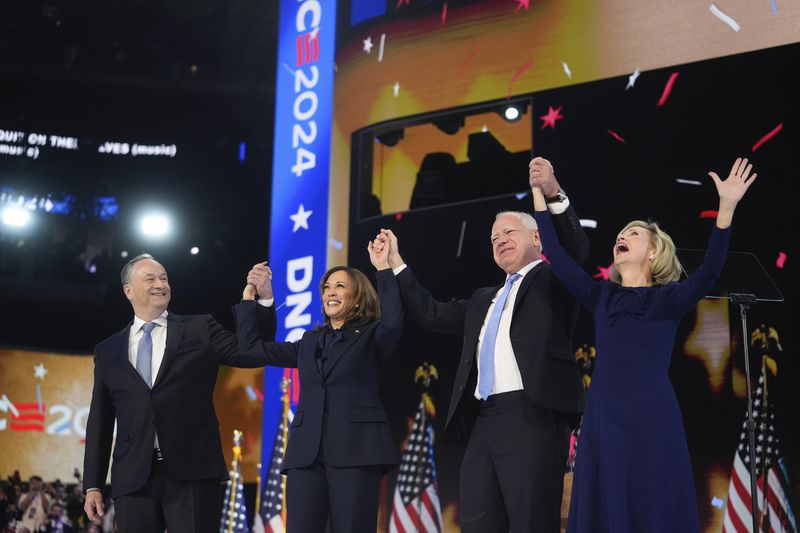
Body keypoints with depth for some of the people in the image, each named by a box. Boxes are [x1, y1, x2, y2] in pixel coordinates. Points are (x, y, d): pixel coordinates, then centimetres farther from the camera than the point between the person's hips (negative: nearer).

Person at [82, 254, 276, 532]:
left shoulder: (200, 330, 9)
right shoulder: (108, 351, 14)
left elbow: (254, 353, -1)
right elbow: (100, 421, 14)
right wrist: (93, 485, 9)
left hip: (193, 473, -2)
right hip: (134, 478, 2)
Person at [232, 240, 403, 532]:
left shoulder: (370, 337, 8)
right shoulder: (309, 342, 22)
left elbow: (393, 323, -16)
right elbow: (251, 347, 22)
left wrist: (384, 269, -17)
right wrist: (249, 296, 19)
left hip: (355, 450, -4)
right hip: (307, 452, 4)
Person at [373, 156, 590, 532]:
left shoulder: (552, 280, 9)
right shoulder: (484, 299, 29)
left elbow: (576, 252, -11)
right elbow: (431, 315, 27)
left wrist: (554, 196, -25)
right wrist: (395, 264, 25)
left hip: (532, 415, -7)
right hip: (484, 420, 7)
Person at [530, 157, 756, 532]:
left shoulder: (668, 298, 2)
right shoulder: (601, 298, 13)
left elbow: (709, 272, -15)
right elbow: (556, 256, 9)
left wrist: (727, 208, -27)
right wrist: (539, 193, 8)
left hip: (651, 416, -3)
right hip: (603, 416, 3)